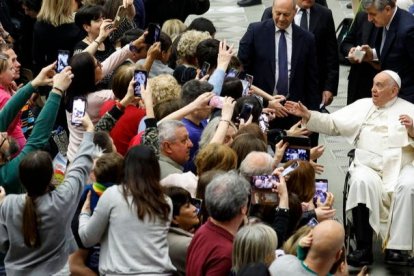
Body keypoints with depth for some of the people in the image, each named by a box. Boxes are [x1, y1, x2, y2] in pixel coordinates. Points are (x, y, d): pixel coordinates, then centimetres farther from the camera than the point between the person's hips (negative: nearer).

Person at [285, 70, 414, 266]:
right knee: (362, 182, -33)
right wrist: (307, 115, 3)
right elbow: (332, 123, 14)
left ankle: (398, 248, -34)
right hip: (369, 166, 1)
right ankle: (363, 248, -30)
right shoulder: (362, 106, 19)